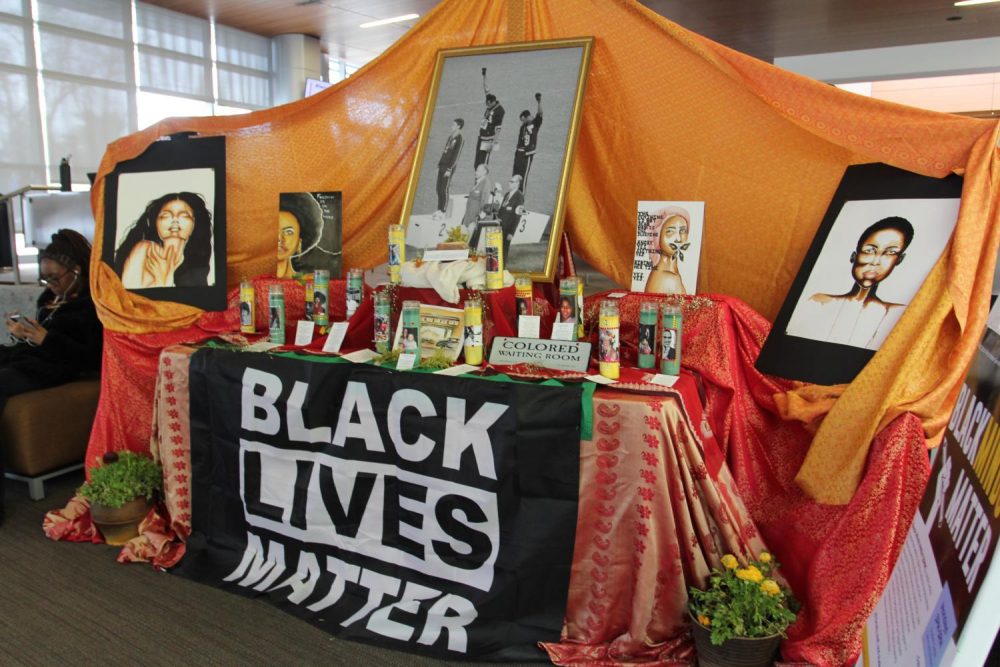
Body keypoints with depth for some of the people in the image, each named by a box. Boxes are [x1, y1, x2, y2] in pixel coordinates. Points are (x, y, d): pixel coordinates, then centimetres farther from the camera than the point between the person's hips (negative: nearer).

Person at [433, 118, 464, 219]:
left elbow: (456, 155, -15)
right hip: (442, 165, 8)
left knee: (444, 190, -7)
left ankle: (443, 212, -1)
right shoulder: (451, 136, 15)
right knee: (439, 188, 8)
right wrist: (439, 164, 17)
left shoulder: (460, 138, -10)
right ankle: (439, 210, 16)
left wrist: (449, 169, -18)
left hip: (449, 167, -8)